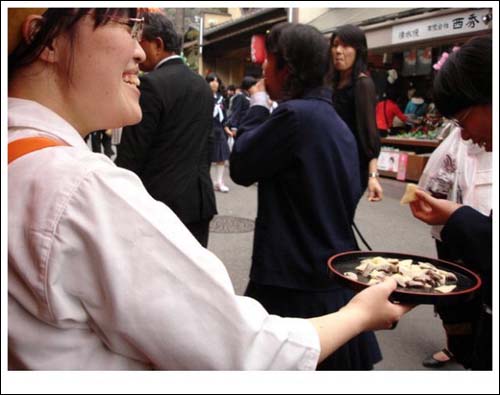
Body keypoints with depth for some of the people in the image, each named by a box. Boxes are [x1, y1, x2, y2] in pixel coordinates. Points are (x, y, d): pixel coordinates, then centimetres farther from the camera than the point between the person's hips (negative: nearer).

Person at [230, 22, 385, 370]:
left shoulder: (294, 114, -18)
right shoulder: (336, 121, 11)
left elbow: (241, 167, -9)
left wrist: (258, 107, 1)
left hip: (295, 283, -8)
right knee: (334, 360, 19)